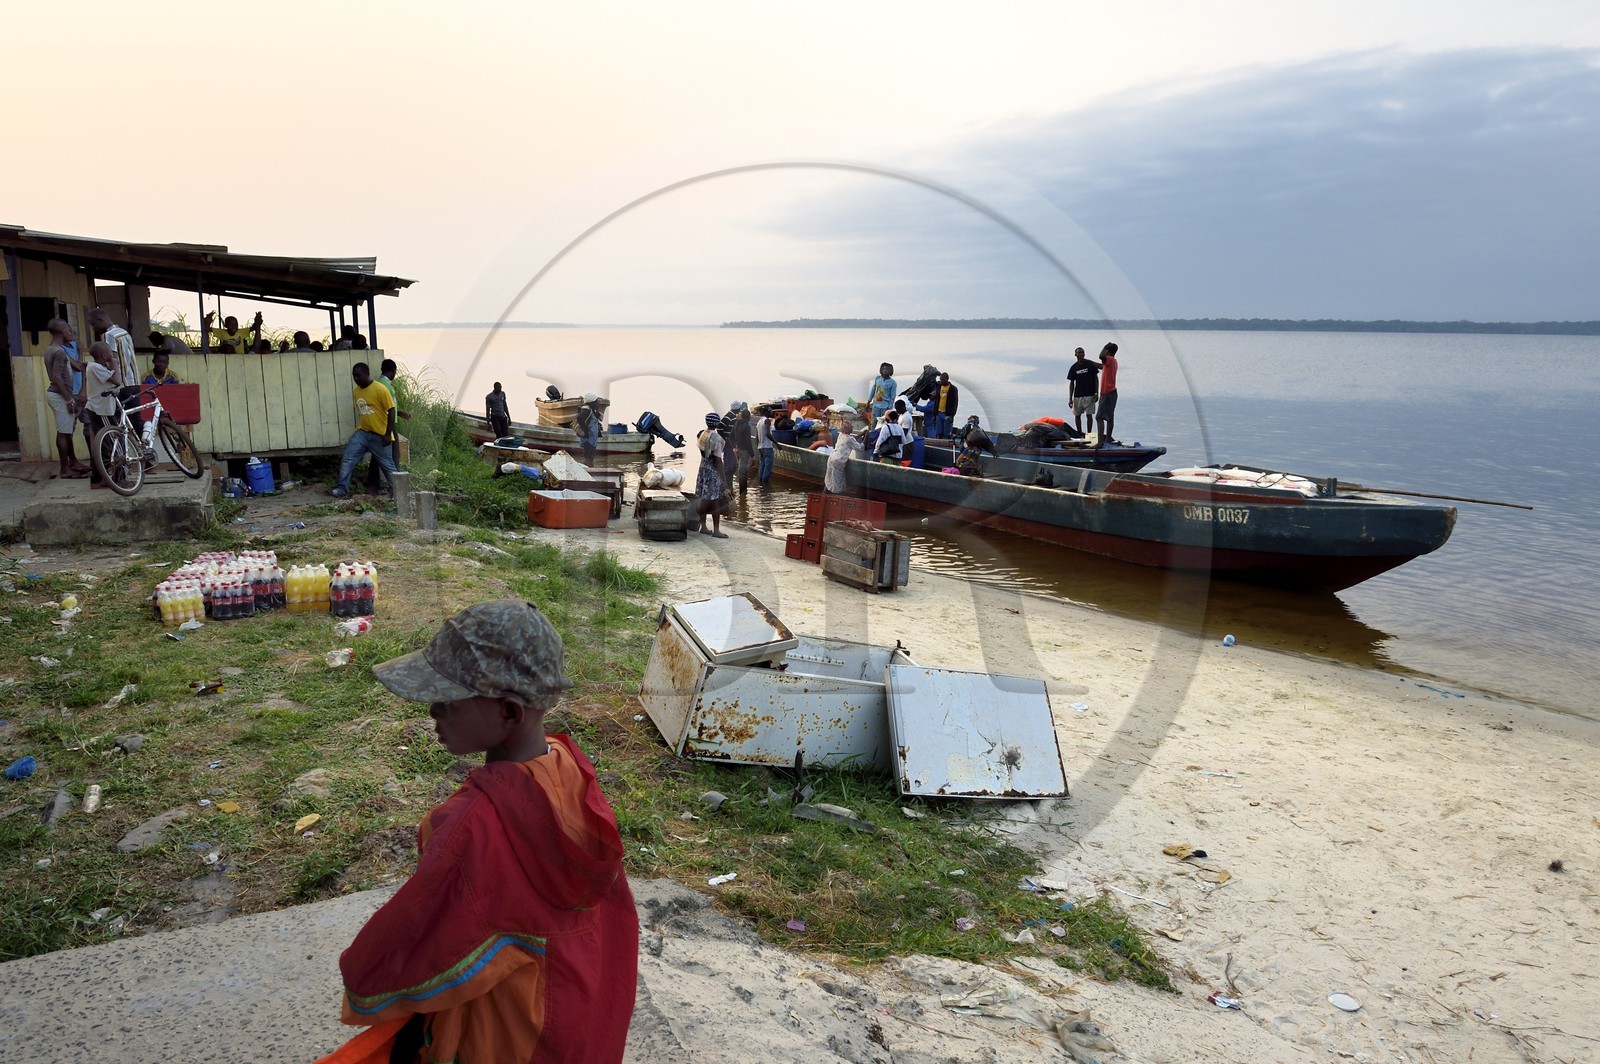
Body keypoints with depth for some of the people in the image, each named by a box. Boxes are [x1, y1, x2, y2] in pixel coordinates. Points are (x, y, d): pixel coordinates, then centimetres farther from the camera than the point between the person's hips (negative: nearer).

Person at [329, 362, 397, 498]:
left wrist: (388, 434, -18)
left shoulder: (380, 389, -15)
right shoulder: (356, 391, 7)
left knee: (387, 465, 2)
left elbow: (391, 411, -15)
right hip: (362, 432, 6)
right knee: (347, 458, -4)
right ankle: (342, 490, 2)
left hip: (379, 435, -6)